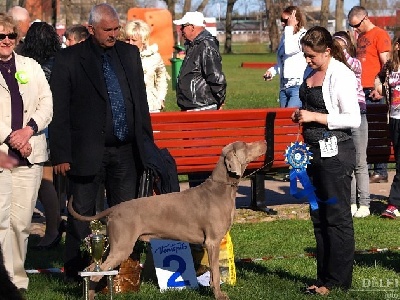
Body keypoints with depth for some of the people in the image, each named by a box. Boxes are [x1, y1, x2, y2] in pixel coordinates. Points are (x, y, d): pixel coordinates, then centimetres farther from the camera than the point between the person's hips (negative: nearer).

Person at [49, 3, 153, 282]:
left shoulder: (130, 54, 9)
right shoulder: (68, 60, -4)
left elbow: (141, 100, 15)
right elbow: (59, 112, -6)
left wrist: (147, 142, 10)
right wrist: (61, 154, -10)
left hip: (127, 151, 4)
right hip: (88, 152, -4)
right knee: (82, 216, 3)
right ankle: (76, 272, 12)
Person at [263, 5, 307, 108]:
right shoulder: (285, 36, 17)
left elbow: (289, 50, -23)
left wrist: (289, 27, -14)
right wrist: (272, 70, 8)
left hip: (299, 86, -9)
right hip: (284, 87, 9)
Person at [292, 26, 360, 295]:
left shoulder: (341, 76, -15)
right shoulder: (310, 72, 11)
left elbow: (353, 119, -19)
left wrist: (315, 117, -20)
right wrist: (301, 115, 6)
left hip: (335, 153, -9)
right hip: (314, 151, 9)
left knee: (337, 217, -2)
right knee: (319, 216, 13)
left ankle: (338, 281, 5)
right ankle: (324, 277, 21)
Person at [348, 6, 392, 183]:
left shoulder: (380, 35, -5)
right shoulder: (360, 37, 20)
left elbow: (386, 64, -11)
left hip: (373, 91, -8)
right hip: (359, 90, 8)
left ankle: (380, 172, -3)